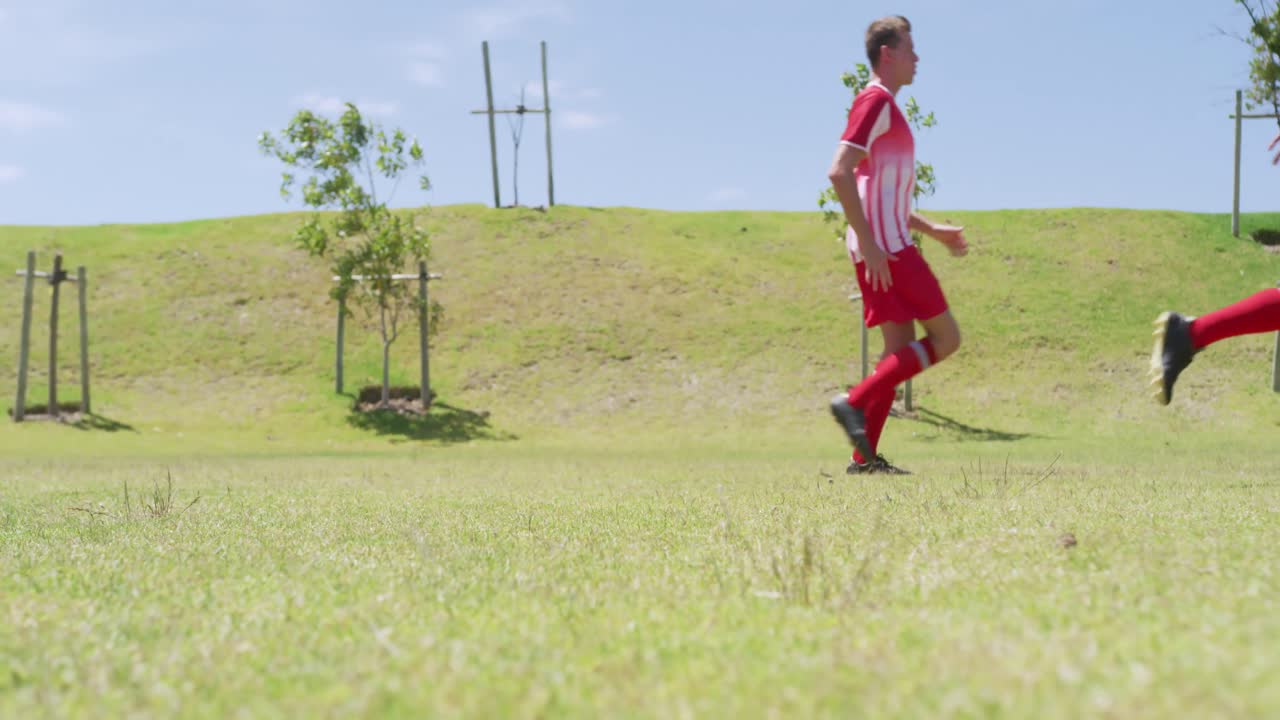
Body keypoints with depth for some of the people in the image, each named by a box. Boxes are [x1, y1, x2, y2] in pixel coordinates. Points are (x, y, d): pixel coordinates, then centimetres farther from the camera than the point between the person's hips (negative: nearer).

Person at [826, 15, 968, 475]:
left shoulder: (886, 108, 23)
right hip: (884, 248, -10)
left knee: (901, 350, 6)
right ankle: (855, 403, -14)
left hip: (887, 246, 10)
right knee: (945, 337, -8)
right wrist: (868, 243, -24)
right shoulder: (876, 101, -9)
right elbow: (840, 173, -20)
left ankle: (865, 457, 2)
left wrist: (933, 230, 25)